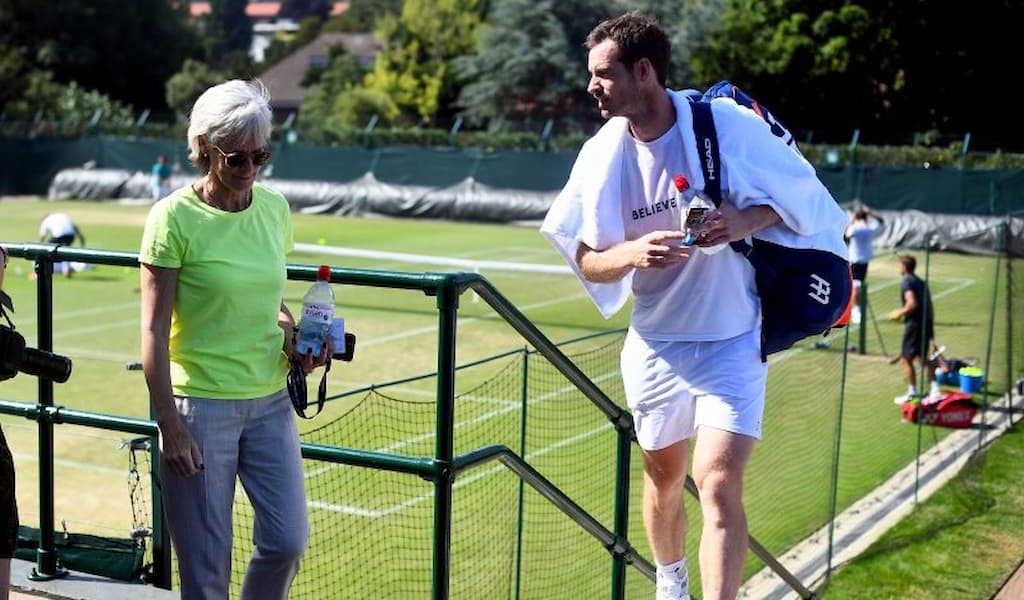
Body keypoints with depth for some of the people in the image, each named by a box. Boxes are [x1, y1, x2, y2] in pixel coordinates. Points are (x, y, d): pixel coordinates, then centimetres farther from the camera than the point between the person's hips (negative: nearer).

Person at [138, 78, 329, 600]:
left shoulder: (275, 209, 4)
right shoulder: (174, 218, -12)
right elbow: (154, 331, -12)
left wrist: (295, 335, -2)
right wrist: (170, 426, -15)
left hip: (270, 401, 5)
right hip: (200, 405, -5)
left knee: (288, 541, 3)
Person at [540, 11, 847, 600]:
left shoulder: (729, 125, -15)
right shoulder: (603, 154, -6)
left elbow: (801, 192, -3)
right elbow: (589, 263, -2)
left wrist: (745, 221, -23)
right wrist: (634, 252, -25)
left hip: (732, 341, -4)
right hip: (655, 345, 4)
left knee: (718, 483, -17)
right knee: (664, 477, 19)